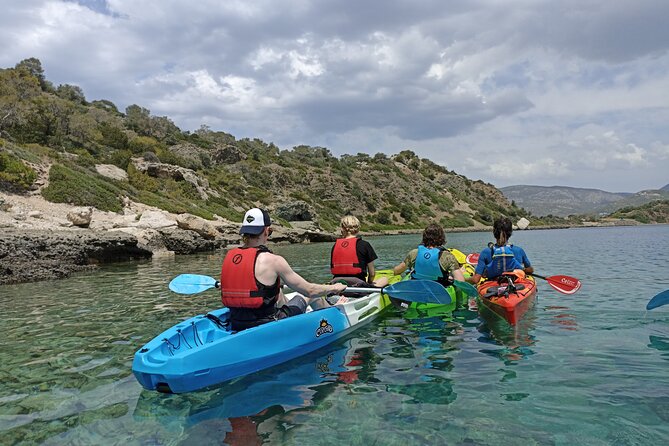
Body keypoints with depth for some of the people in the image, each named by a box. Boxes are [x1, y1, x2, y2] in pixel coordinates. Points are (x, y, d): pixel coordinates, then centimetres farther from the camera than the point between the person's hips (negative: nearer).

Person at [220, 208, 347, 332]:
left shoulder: (229, 256, 0)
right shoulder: (273, 260, -18)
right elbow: (309, 290, -10)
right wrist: (334, 288, 10)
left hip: (236, 326, 6)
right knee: (310, 296, 16)